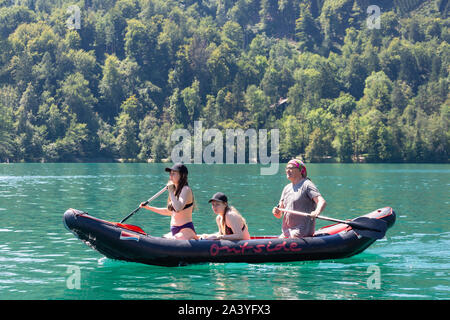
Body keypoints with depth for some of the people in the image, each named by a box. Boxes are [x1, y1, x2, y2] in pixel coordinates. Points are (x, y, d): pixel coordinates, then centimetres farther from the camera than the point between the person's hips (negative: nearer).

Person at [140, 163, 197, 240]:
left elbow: (178, 208, -27)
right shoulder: (176, 191, 16)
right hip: (175, 231, 9)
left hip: (186, 230, -9)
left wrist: (171, 192, -19)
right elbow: (170, 211, 27)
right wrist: (149, 207, 26)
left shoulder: (186, 190, -10)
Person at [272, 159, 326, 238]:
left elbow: (322, 202, -19)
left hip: (302, 232, -7)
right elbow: (279, 215, 17)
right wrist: (276, 212, -7)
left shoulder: (306, 185, -4)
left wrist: (317, 212, -40)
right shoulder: (287, 188, 17)